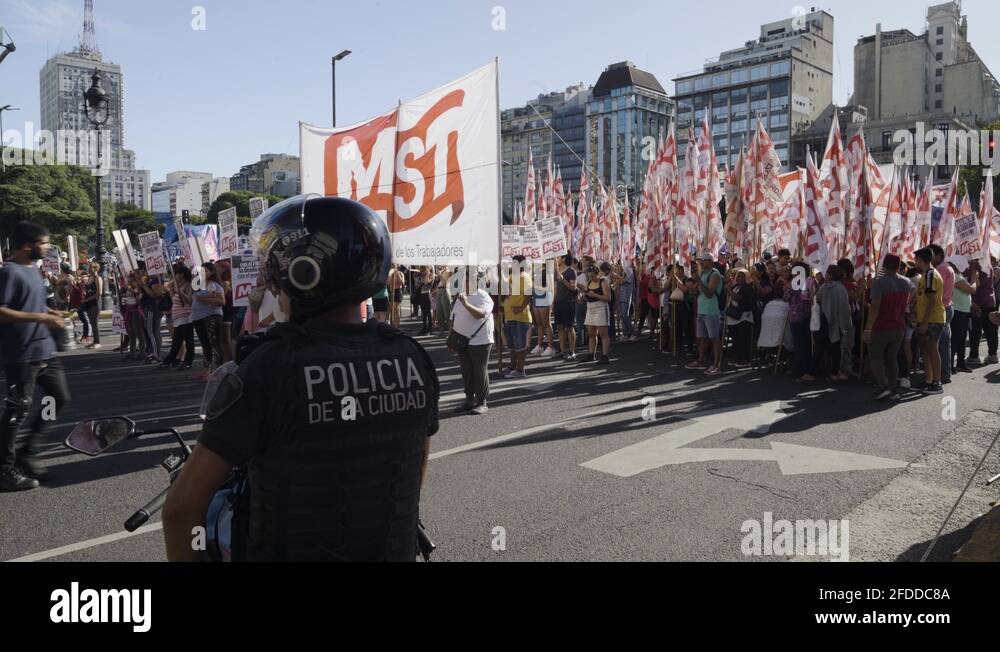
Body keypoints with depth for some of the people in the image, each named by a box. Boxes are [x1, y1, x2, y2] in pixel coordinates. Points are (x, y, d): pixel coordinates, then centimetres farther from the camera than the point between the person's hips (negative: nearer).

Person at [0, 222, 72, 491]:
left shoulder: (33, 268, 14)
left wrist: (48, 313, 10)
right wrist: (40, 317, -24)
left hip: (45, 350, 9)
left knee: (60, 398, 14)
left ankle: (27, 453, 25)